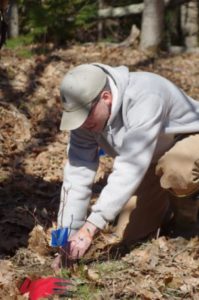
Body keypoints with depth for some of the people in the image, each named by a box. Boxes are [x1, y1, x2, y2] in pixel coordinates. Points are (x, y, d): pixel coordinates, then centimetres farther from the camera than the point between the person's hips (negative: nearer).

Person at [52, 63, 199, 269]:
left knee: (175, 170, -40)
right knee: (131, 234, -1)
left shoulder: (144, 98, -40)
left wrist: (90, 227, -47)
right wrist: (67, 236, -26)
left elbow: (130, 169, -45)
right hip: (152, 160, 6)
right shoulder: (86, 114, -20)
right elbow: (77, 175, -21)